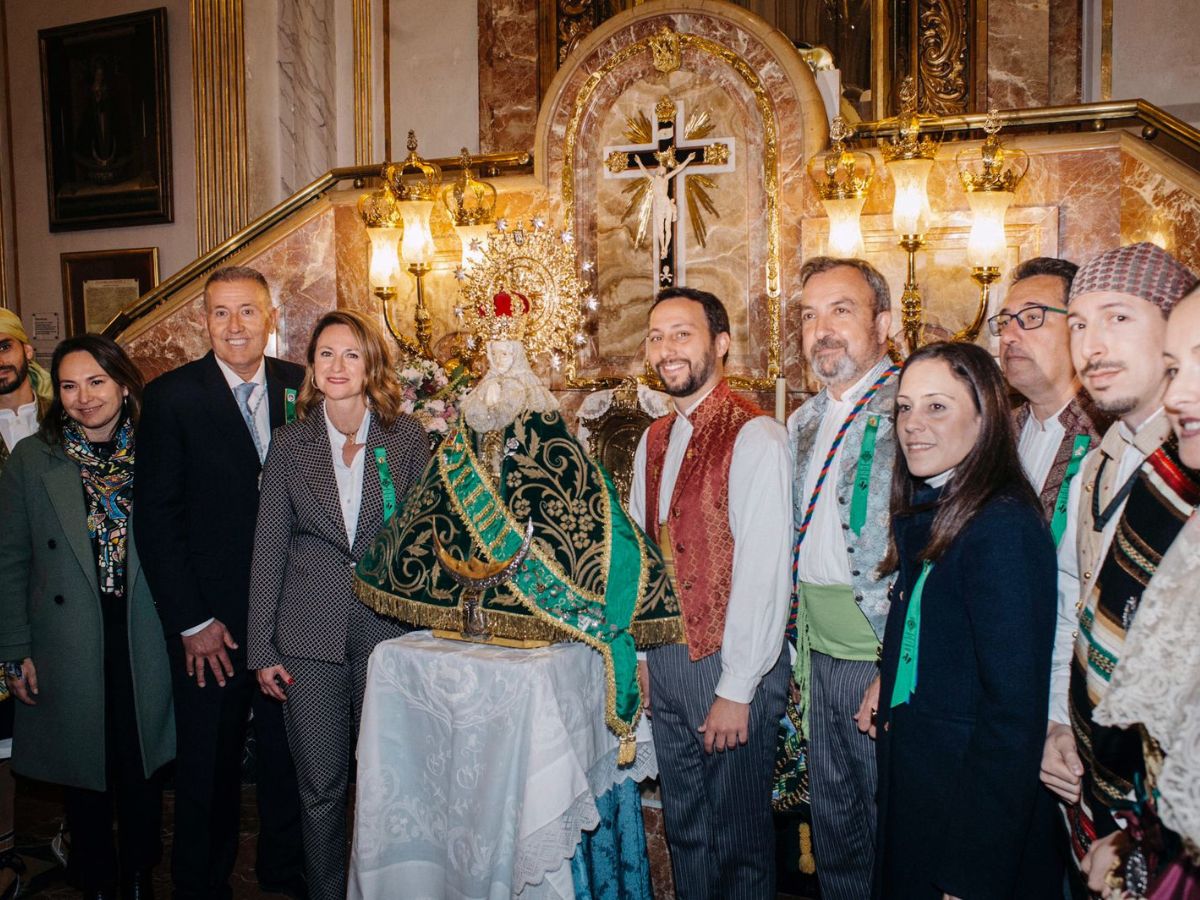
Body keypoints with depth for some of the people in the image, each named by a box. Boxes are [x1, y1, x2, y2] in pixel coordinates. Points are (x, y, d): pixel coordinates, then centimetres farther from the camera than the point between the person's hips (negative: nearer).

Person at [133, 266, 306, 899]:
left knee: (288, 753, 16)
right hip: (209, 618, -2)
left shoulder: (302, 389, 1)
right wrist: (191, 621, -10)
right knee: (208, 764, 12)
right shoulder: (171, 396, -6)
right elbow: (156, 517, -7)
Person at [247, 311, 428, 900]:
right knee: (320, 789, 8)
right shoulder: (290, 444, 3)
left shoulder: (408, 439, 0)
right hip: (309, 636, 1)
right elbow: (269, 550, 4)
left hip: (388, 629, 0)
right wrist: (261, 648, 1)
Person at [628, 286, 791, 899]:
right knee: (684, 826, 21)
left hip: (729, 667, -7)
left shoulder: (755, 437, -16)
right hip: (665, 661, 7)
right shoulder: (654, 440, 8)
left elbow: (763, 571, -19)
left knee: (738, 836, 11)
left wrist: (737, 690, -18)